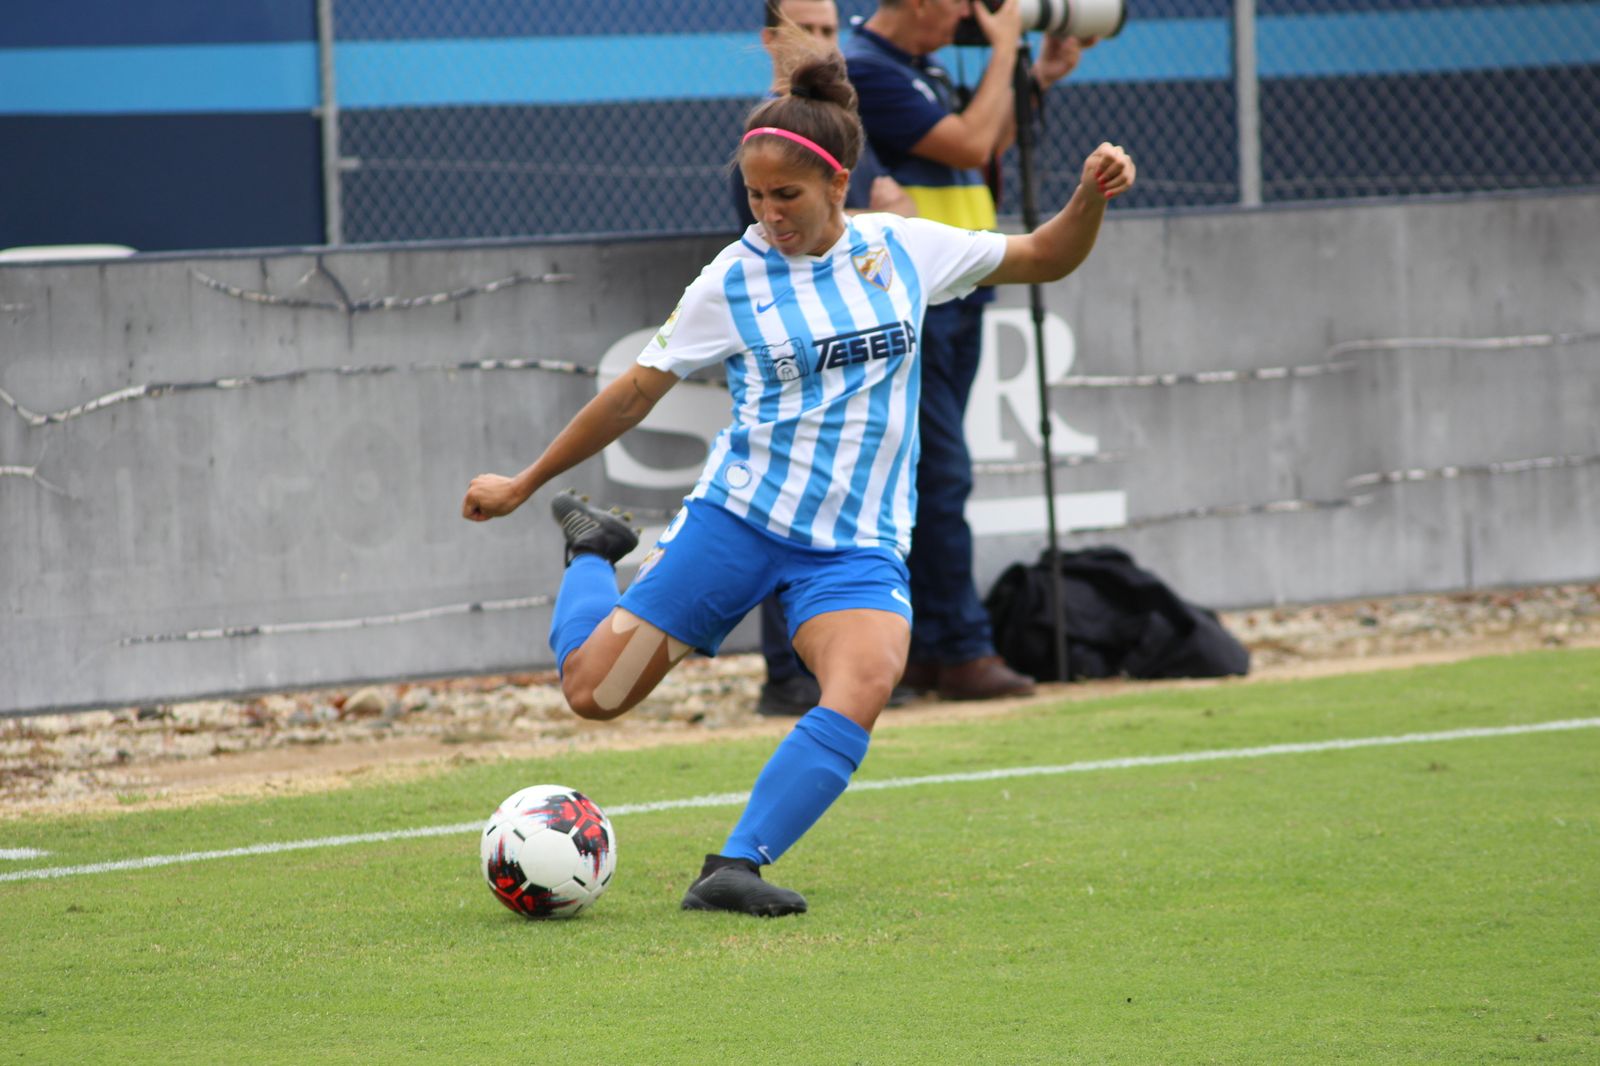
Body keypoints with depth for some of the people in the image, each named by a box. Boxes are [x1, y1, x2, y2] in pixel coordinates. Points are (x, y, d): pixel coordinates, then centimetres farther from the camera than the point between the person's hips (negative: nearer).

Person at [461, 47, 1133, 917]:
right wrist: (523, 485, 10)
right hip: (739, 516, -1)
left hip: (857, 542, 1)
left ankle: (733, 870, -26)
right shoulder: (733, 281, -3)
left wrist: (1091, 198, -6)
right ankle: (591, 550, 29)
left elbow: (1044, 259, 14)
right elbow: (637, 391, 6)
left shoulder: (903, 249, 3)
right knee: (593, 692, -3)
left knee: (866, 683, -30)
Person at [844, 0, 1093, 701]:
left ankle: (925, 649, 14)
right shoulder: (865, 71, -15)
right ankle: (963, 652, -9)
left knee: (930, 478, 10)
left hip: (955, 294, 10)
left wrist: (1037, 79, 17)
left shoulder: (920, 69, 16)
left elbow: (988, 146, 25)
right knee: (941, 476, -10)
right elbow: (970, 145, -19)